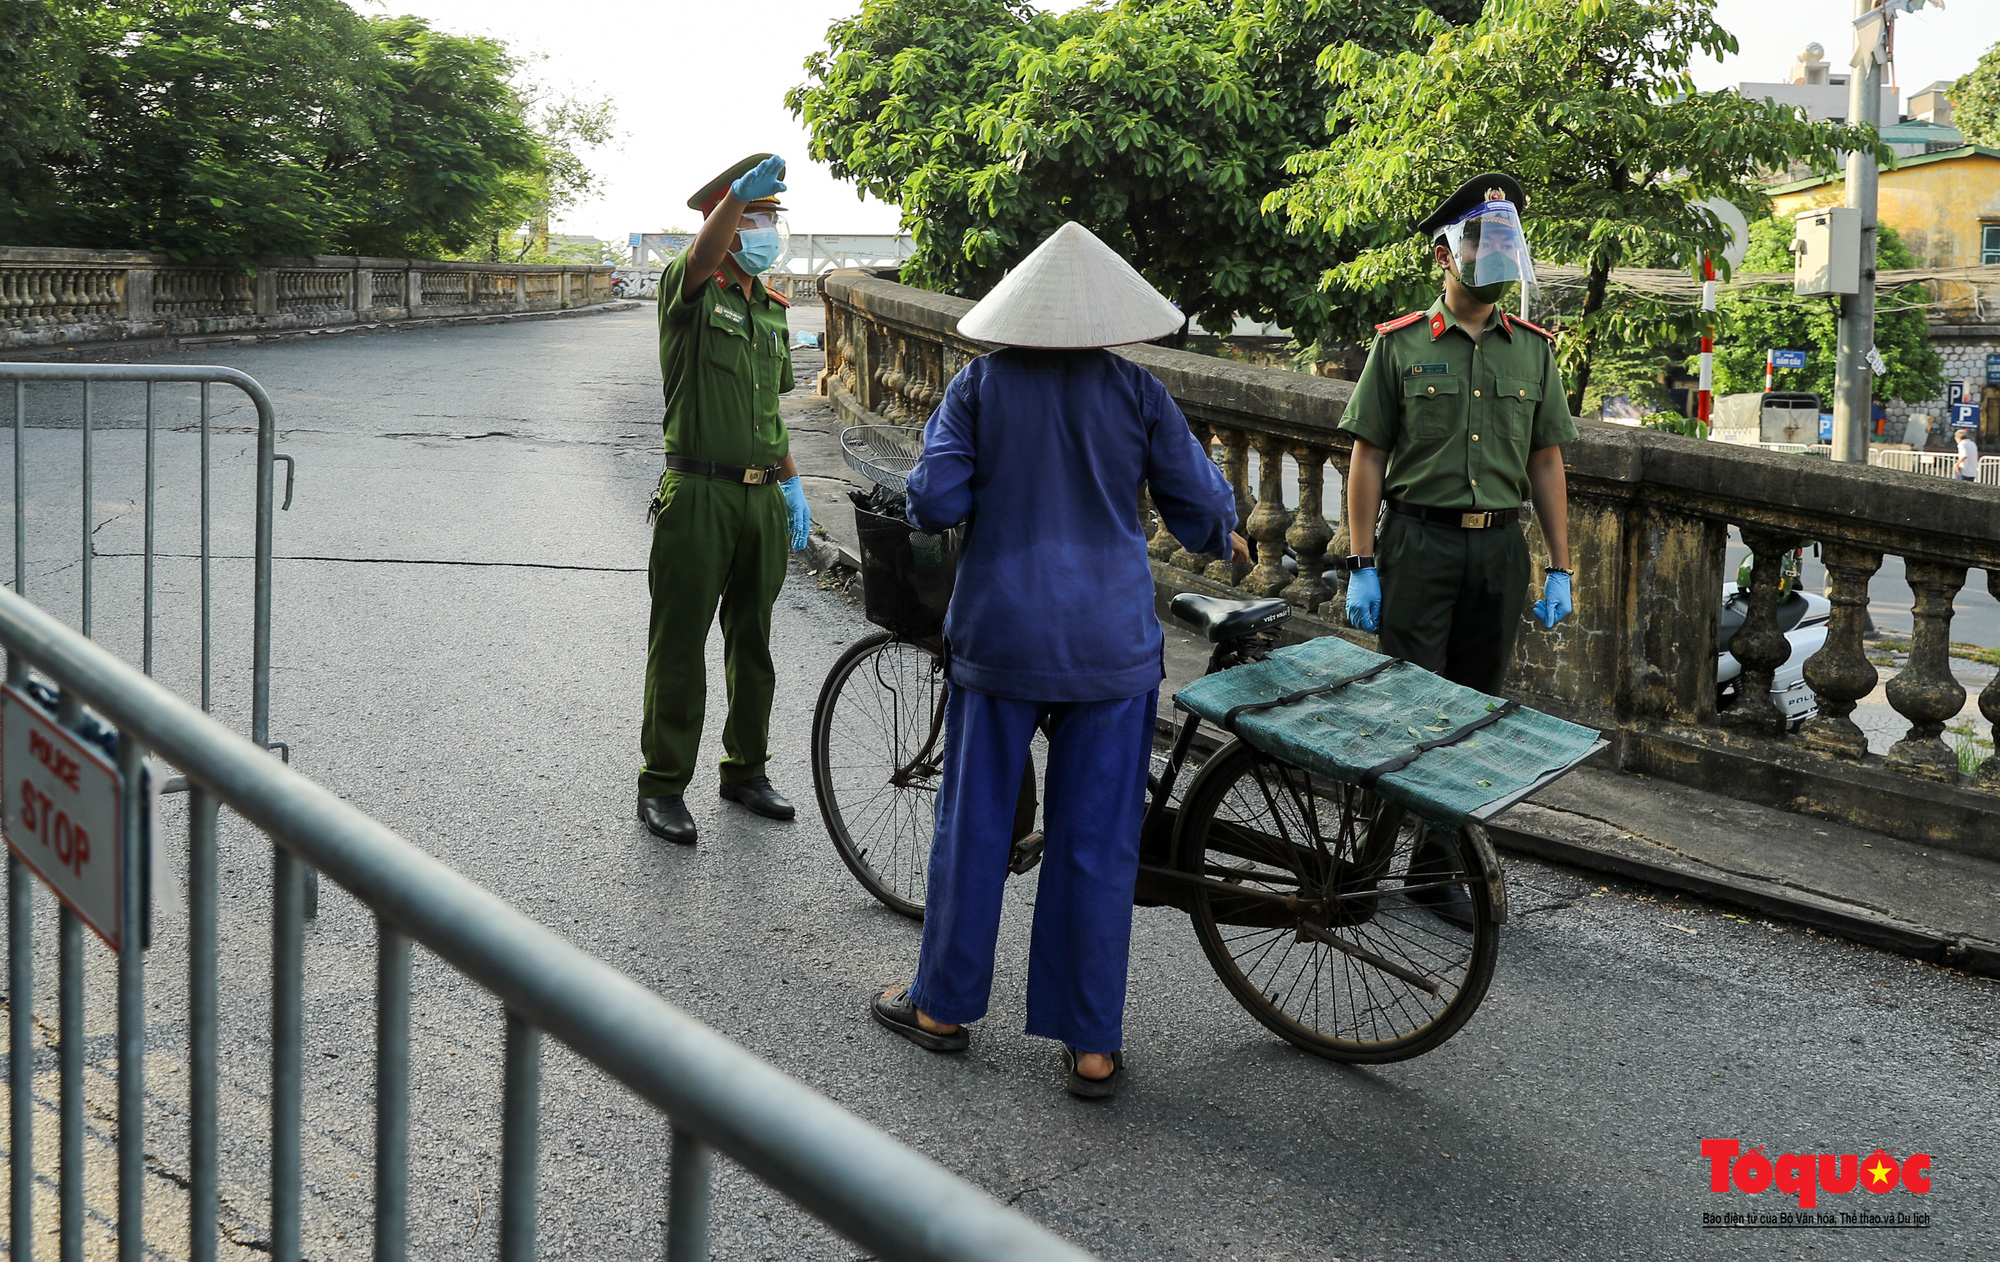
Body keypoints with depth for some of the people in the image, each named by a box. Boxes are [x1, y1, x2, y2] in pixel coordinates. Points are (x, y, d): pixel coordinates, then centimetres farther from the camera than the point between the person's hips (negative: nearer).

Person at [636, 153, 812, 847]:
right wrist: (741, 192, -48)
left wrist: (792, 484, 14)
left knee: (752, 640, 15)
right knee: (680, 645, 0)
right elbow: (701, 257, -31)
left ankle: (746, 769, 28)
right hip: (700, 495, -6)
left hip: (763, 497, 7)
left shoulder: (772, 311, 15)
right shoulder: (691, 293, -6)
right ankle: (662, 786, 9)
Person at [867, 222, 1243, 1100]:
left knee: (974, 823, 14)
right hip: (1111, 645, 0)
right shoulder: (1136, 392, -3)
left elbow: (934, 502, -8)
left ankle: (944, 1005, 25)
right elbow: (1198, 507, 1)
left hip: (999, 634, 0)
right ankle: (1092, 1045, 10)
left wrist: (930, 507, 15)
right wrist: (1224, 541, 23)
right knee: (1096, 843, 5)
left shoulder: (980, 385, -3)